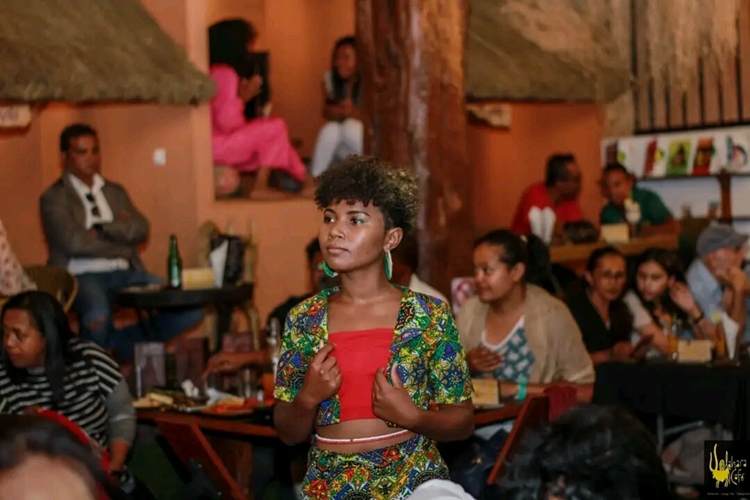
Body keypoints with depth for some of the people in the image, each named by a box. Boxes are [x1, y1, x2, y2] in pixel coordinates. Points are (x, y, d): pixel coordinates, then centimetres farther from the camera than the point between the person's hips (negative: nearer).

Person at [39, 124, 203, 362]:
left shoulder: (115, 191, 19)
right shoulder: (54, 198, 1)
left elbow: (141, 230, 5)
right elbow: (75, 241, -14)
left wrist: (101, 228, -8)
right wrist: (119, 235, -3)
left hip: (125, 273, 6)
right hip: (83, 276, -5)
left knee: (190, 308, -13)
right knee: (98, 317, -41)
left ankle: (120, 343, 2)